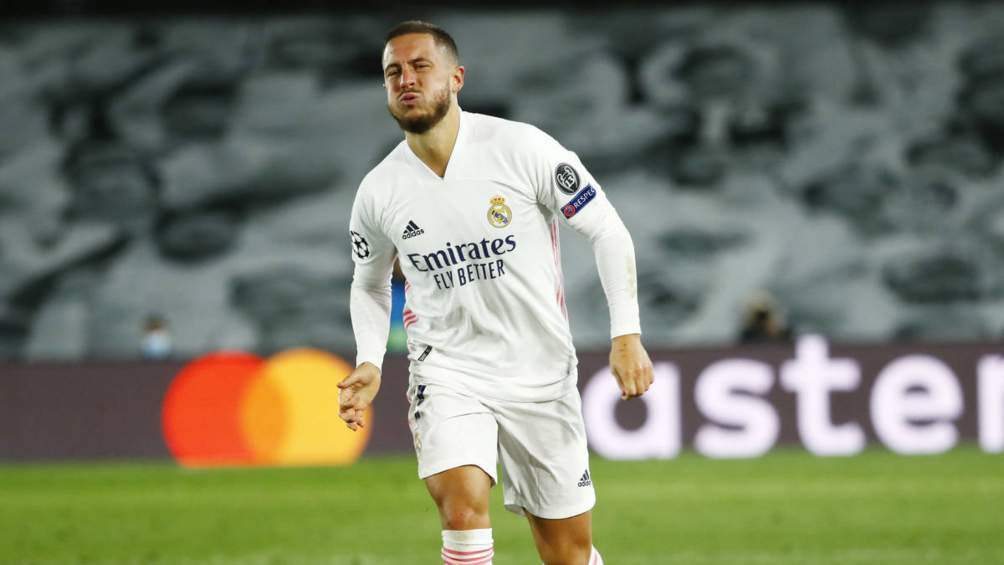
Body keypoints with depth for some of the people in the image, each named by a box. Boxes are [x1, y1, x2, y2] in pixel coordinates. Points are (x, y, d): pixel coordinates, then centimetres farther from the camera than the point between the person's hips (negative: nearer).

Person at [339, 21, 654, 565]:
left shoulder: (522, 148, -12)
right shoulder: (378, 192, -3)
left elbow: (607, 231, -6)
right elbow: (369, 285, 16)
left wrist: (627, 334, -15)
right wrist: (369, 363, -1)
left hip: (540, 372, 0)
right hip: (447, 371, 0)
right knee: (464, 506, -26)